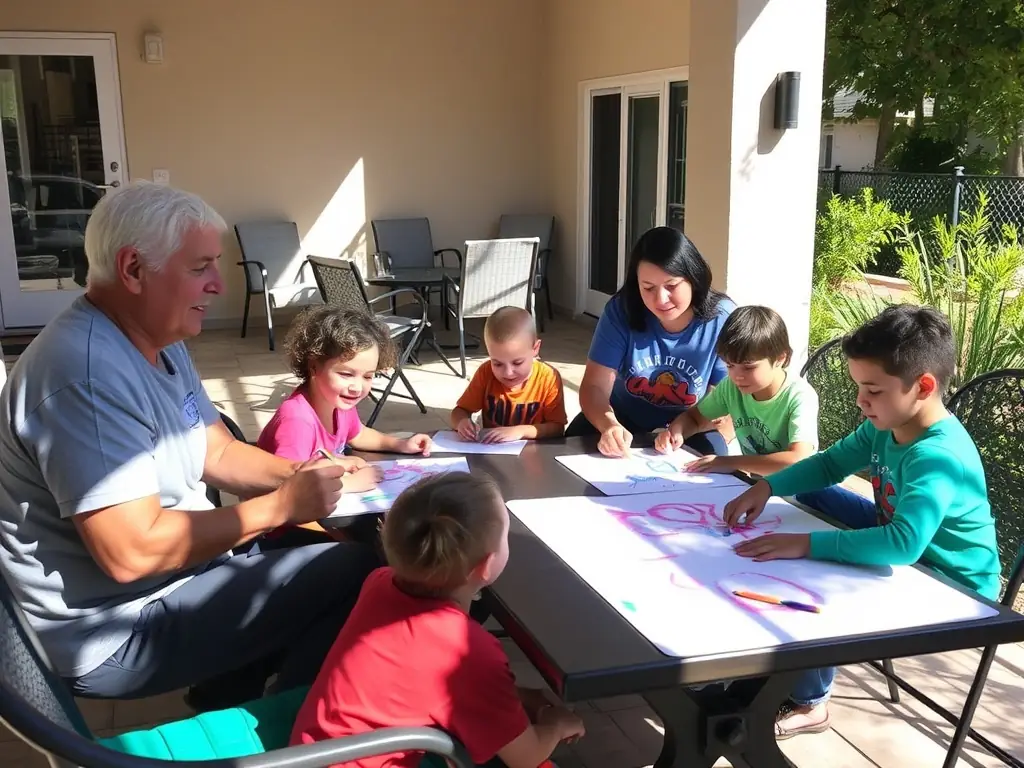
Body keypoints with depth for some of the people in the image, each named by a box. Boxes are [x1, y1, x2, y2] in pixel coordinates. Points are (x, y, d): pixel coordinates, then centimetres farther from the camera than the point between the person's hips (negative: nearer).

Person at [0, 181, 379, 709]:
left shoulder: (161, 344, 7)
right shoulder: (87, 374, -26)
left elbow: (217, 454, 13)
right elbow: (132, 551, -30)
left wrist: (306, 475, -5)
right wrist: (281, 505, -22)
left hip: (168, 581, 10)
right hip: (115, 634, -10)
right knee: (355, 573, -15)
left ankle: (233, 700, 23)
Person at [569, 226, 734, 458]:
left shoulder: (722, 320, -19)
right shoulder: (621, 311, -17)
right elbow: (594, 387, -19)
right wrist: (609, 425, -42)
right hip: (624, 420, 0)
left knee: (711, 452, -31)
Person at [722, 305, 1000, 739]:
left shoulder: (937, 459, -34)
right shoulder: (887, 426, -8)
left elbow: (903, 543, -48)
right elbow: (829, 464, 6)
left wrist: (808, 544, -48)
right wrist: (767, 487, -10)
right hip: (908, 541, 9)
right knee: (810, 495, 10)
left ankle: (807, 703, -2)